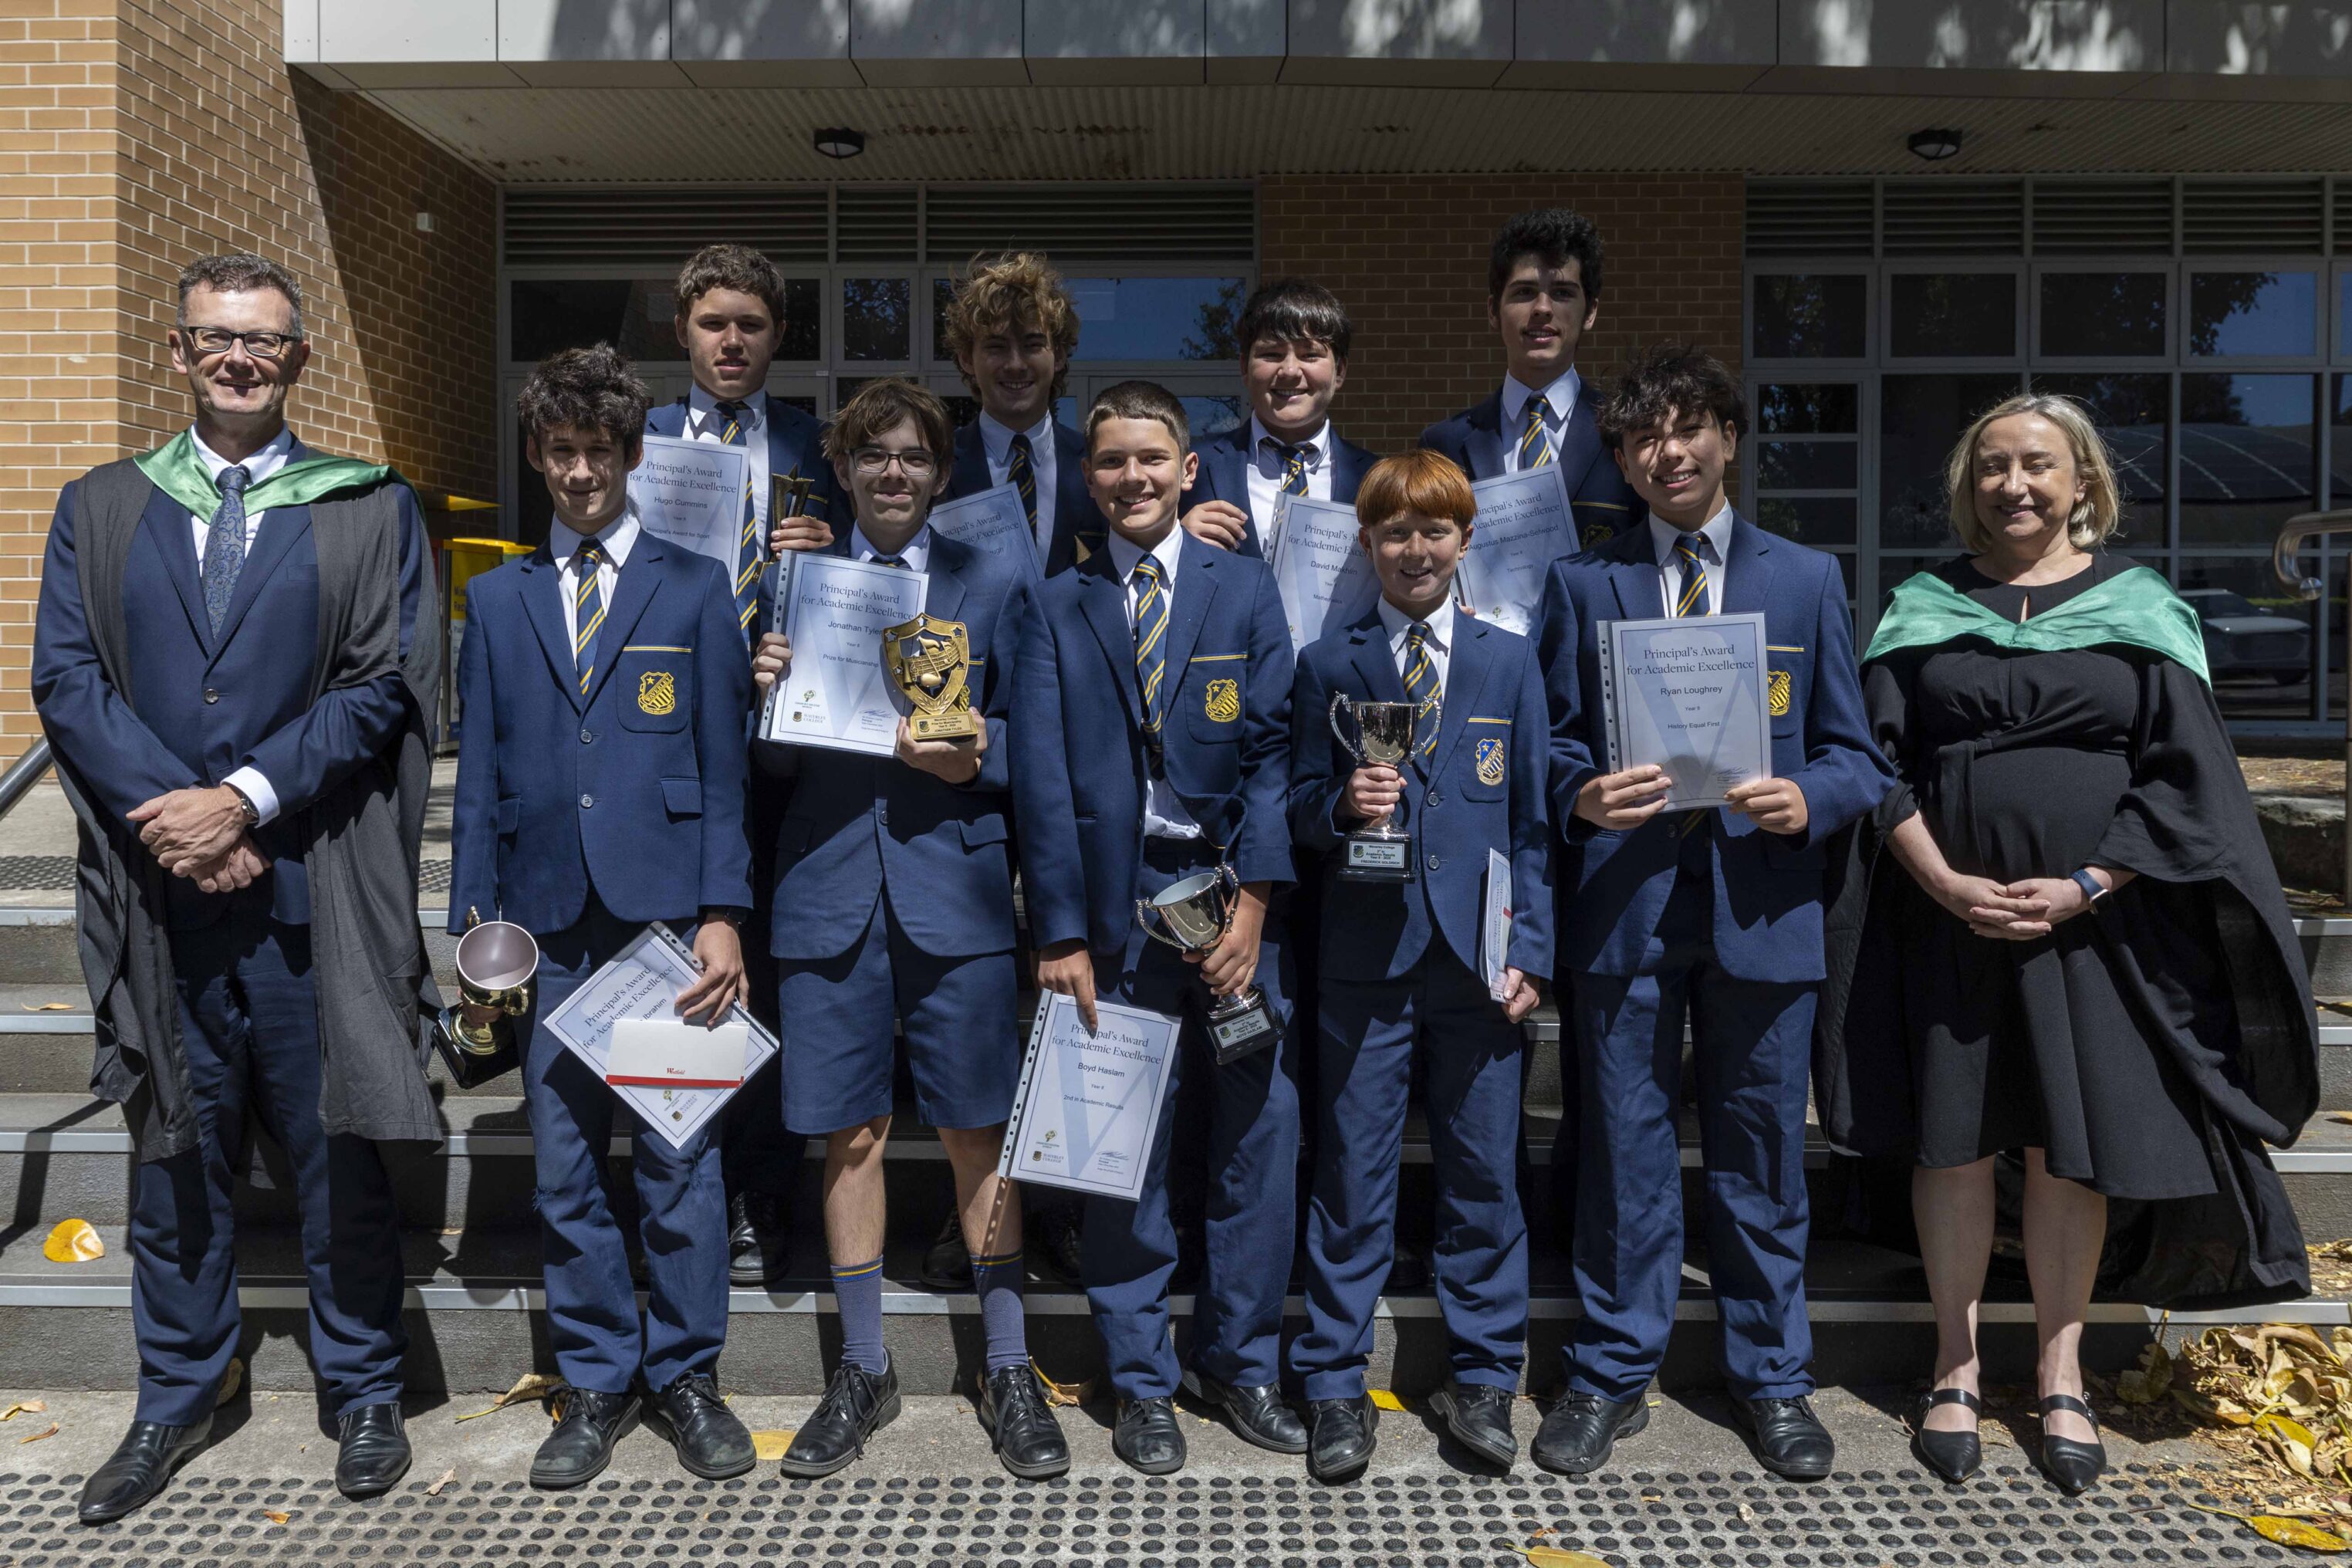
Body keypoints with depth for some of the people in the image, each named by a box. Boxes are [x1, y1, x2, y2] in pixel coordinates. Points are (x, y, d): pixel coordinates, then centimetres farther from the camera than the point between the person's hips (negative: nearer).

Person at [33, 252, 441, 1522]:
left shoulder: (373, 511, 4)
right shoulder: (98, 509, 12)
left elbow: (384, 686, -5)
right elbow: (67, 678, 2)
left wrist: (244, 799, -14)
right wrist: (167, 813, -12)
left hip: (313, 892, -2)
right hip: (158, 893, 2)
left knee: (340, 1157, 7)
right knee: (175, 1157, 14)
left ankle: (362, 1393, 23)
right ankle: (176, 1397, 31)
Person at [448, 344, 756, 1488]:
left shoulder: (695, 588, 6)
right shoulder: (498, 600, 13)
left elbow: (724, 762, 1)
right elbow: (479, 777, 11)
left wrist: (723, 913, -7)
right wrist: (475, 924, 4)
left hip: (667, 913, -2)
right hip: (549, 922, 3)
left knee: (682, 1158, 3)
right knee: (566, 1167, 8)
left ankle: (685, 1377, 19)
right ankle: (596, 1383, 23)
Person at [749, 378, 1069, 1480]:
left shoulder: (986, 583, 10)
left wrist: (975, 757, -14)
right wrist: (763, 689, -11)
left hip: (955, 889, -1)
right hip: (830, 891, 1)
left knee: (979, 1132, 4)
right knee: (851, 1133, 8)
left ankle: (1009, 1372, 19)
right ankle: (863, 1372, 25)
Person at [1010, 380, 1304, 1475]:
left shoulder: (1245, 589, 7)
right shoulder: (1056, 607, 7)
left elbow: (1274, 749, 0)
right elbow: (1041, 777, 1)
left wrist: (1253, 903, -10)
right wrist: (1061, 933, -6)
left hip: (1232, 892, 1)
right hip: (1117, 903, 0)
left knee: (1260, 1133, 5)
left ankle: (1239, 1361, 25)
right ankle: (1141, 1382, 22)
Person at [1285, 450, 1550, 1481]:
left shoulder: (1510, 662, 9)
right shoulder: (1327, 665, 6)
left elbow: (1534, 818, 7)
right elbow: (1299, 812, 7)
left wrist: (1530, 951, 0)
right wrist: (1340, 806, -16)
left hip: (1478, 958, 1)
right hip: (1365, 955, -1)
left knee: (1483, 1173, 8)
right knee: (1352, 1174, 5)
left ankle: (1482, 1379, 24)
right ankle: (1334, 1386, 18)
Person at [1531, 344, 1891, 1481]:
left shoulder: (1806, 581, 10)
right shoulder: (1580, 583, 9)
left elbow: (1853, 755, 9)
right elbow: (1549, 743, 8)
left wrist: (1806, 802, -12)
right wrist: (1581, 795, -13)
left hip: (1761, 905, 1)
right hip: (1623, 906, 0)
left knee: (1762, 1154, 10)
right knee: (1622, 1152, 7)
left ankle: (1771, 1380, 28)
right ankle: (1611, 1376, 23)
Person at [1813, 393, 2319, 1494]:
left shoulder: (2137, 608, 5)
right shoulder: (1922, 610, 7)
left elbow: (2183, 773, 0)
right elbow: (1877, 757, 0)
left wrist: (2083, 887, -13)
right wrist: (1946, 884, -13)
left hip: (2093, 920, 0)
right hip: (1942, 913, 1)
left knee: (2072, 1146, 5)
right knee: (1952, 1139, 5)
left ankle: (2060, 1371, 21)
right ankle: (1957, 1365, 20)